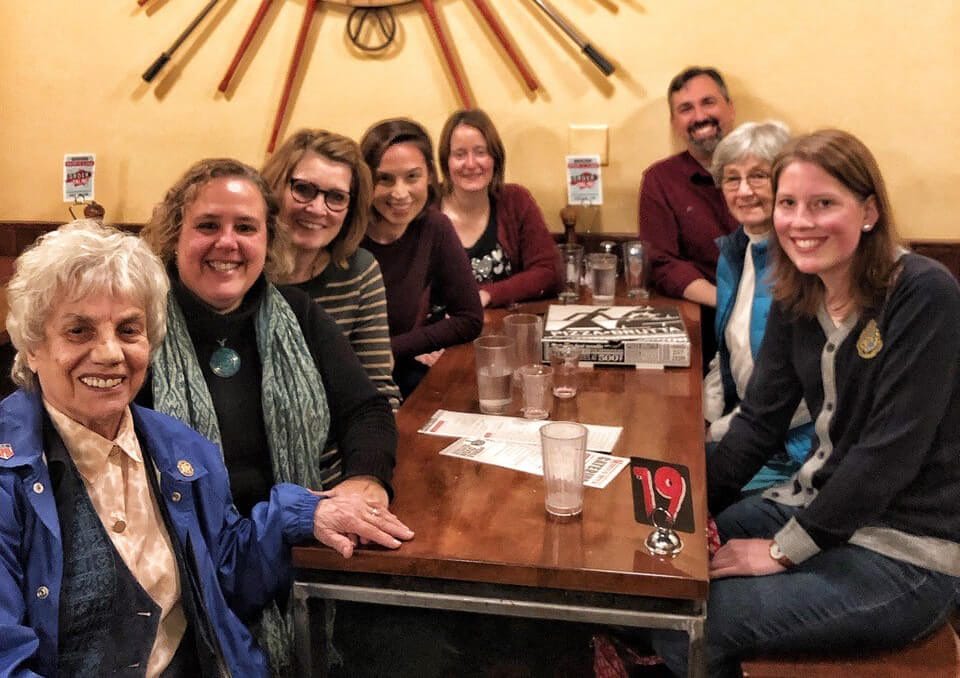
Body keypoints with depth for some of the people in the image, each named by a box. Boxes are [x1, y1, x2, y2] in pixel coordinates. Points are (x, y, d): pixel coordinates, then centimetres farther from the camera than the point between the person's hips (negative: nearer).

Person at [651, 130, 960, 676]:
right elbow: (760, 421, 3)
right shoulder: (796, 299, 1)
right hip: (818, 504, 7)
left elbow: (891, 450, -23)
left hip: (905, 552, -6)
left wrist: (784, 550, -19)